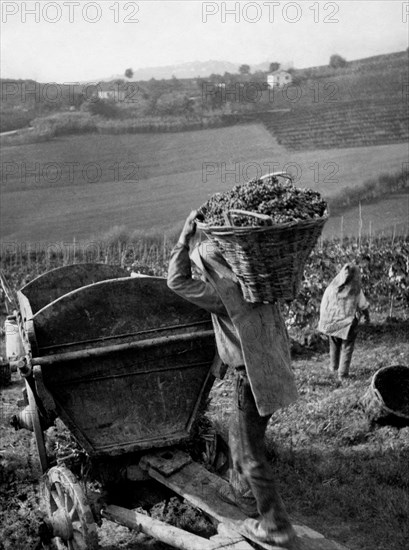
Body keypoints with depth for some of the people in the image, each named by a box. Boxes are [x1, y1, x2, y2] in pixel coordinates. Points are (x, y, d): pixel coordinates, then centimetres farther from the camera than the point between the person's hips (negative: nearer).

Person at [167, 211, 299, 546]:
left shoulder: (225, 292, -21)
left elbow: (178, 281, -18)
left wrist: (186, 236, -12)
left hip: (253, 380, -9)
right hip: (272, 371, 9)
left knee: (250, 454, 4)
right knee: (238, 435, 26)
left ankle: (276, 525, 15)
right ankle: (243, 493, 43)